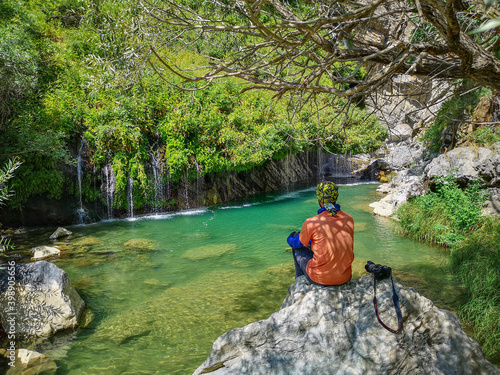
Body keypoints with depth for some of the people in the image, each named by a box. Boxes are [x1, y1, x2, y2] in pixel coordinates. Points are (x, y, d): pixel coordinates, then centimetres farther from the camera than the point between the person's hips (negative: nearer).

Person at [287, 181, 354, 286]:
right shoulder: (349, 219, -3)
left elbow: (296, 243, 2)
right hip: (345, 277, 5)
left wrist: (290, 238, 27)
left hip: (320, 278, -4)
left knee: (298, 248, 21)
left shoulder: (311, 223, -17)